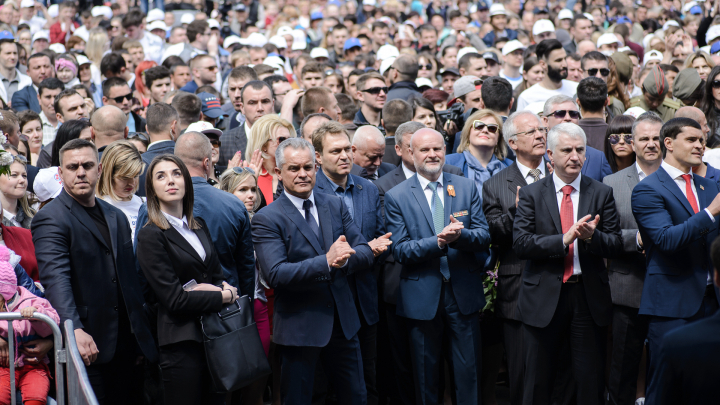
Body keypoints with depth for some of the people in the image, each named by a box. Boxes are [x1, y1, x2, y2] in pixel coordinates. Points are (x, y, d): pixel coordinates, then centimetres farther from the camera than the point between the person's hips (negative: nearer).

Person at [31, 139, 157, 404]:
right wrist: (75, 329, -35)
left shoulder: (116, 217, 17)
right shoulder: (51, 219, -7)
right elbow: (56, 279, -21)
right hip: (88, 347, -6)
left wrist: (142, 334, 14)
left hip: (126, 344, 7)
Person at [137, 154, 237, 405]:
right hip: (181, 343, -6)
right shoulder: (150, 235, -9)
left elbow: (217, 278, 13)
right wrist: (225, 295, -7)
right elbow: (174, 299, -15)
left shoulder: (199, 226, 14)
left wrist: (205, 289, -10)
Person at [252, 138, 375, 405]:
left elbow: (365, 252, 2)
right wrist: (326, 262, -29)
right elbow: (275, 273, -21)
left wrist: (344, 258, -22)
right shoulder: (267, 219, -10)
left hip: (343, 320, 5)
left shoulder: (335, 206, 7)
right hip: (299, 328, -5)